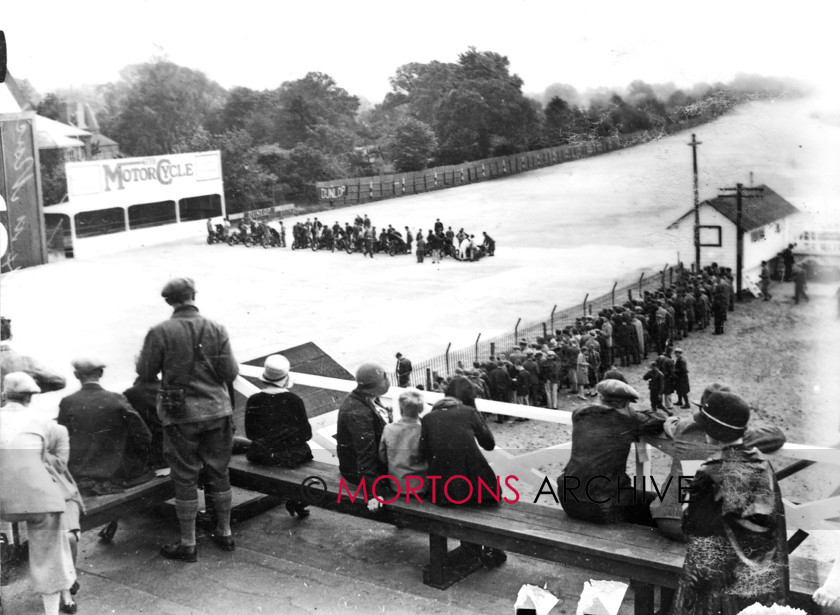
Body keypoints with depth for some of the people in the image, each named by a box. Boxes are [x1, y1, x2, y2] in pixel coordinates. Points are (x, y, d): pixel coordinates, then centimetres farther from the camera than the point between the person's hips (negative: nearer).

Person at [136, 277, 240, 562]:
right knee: (218, 472, 16)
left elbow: (146, 374, -5)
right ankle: (225, 533, 27)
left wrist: (141, 357, 15)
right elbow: (230, 372, -4)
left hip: (181, 415, -3)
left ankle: (188, 544, 14)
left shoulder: (160, 332, -10)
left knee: (185, 478, 6)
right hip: (217, 410, 3)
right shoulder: (216, 329, -3)